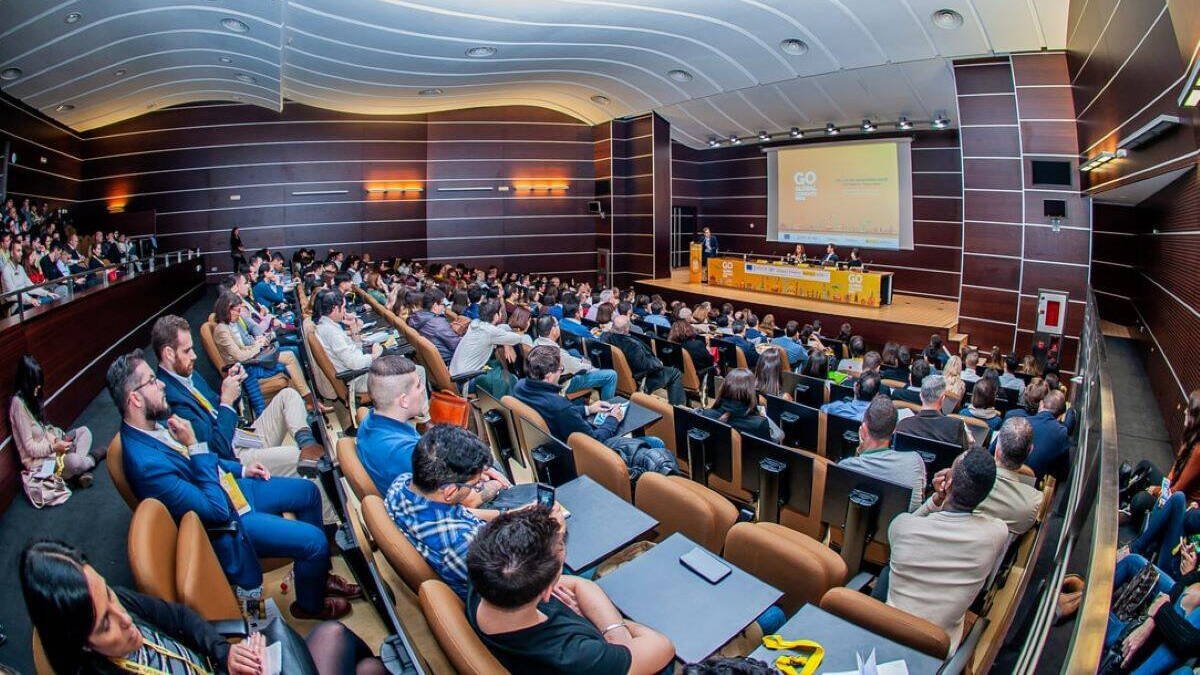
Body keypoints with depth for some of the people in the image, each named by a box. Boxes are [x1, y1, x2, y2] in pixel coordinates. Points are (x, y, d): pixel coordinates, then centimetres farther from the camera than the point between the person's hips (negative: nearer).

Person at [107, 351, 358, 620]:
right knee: (315, 541, -14)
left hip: (230, 486, 9)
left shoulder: (158, 422, -4)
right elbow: (217, 510, -29)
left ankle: (318, 574, 27)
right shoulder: (146, 463, -32)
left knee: (309, 491, 11)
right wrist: (195, 446, -29)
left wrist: (240, 469, 8)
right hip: (224, 525, -9)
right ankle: (310, 604, 17)